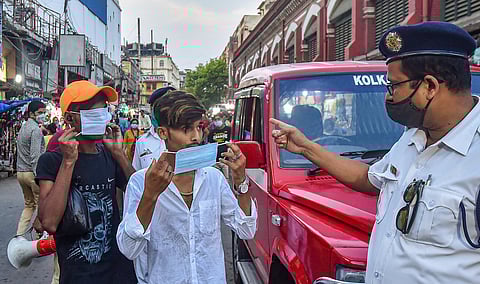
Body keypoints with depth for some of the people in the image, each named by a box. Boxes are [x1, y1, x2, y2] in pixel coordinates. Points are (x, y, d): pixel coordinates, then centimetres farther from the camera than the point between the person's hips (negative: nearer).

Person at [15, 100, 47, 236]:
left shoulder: (23, 128, 17)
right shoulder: (36, 129, -13)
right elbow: (35, 155, -21)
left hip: (20, 172, 9)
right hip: (31, 172, -9)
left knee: (28, 205, 17)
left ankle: (19, 235, 14)